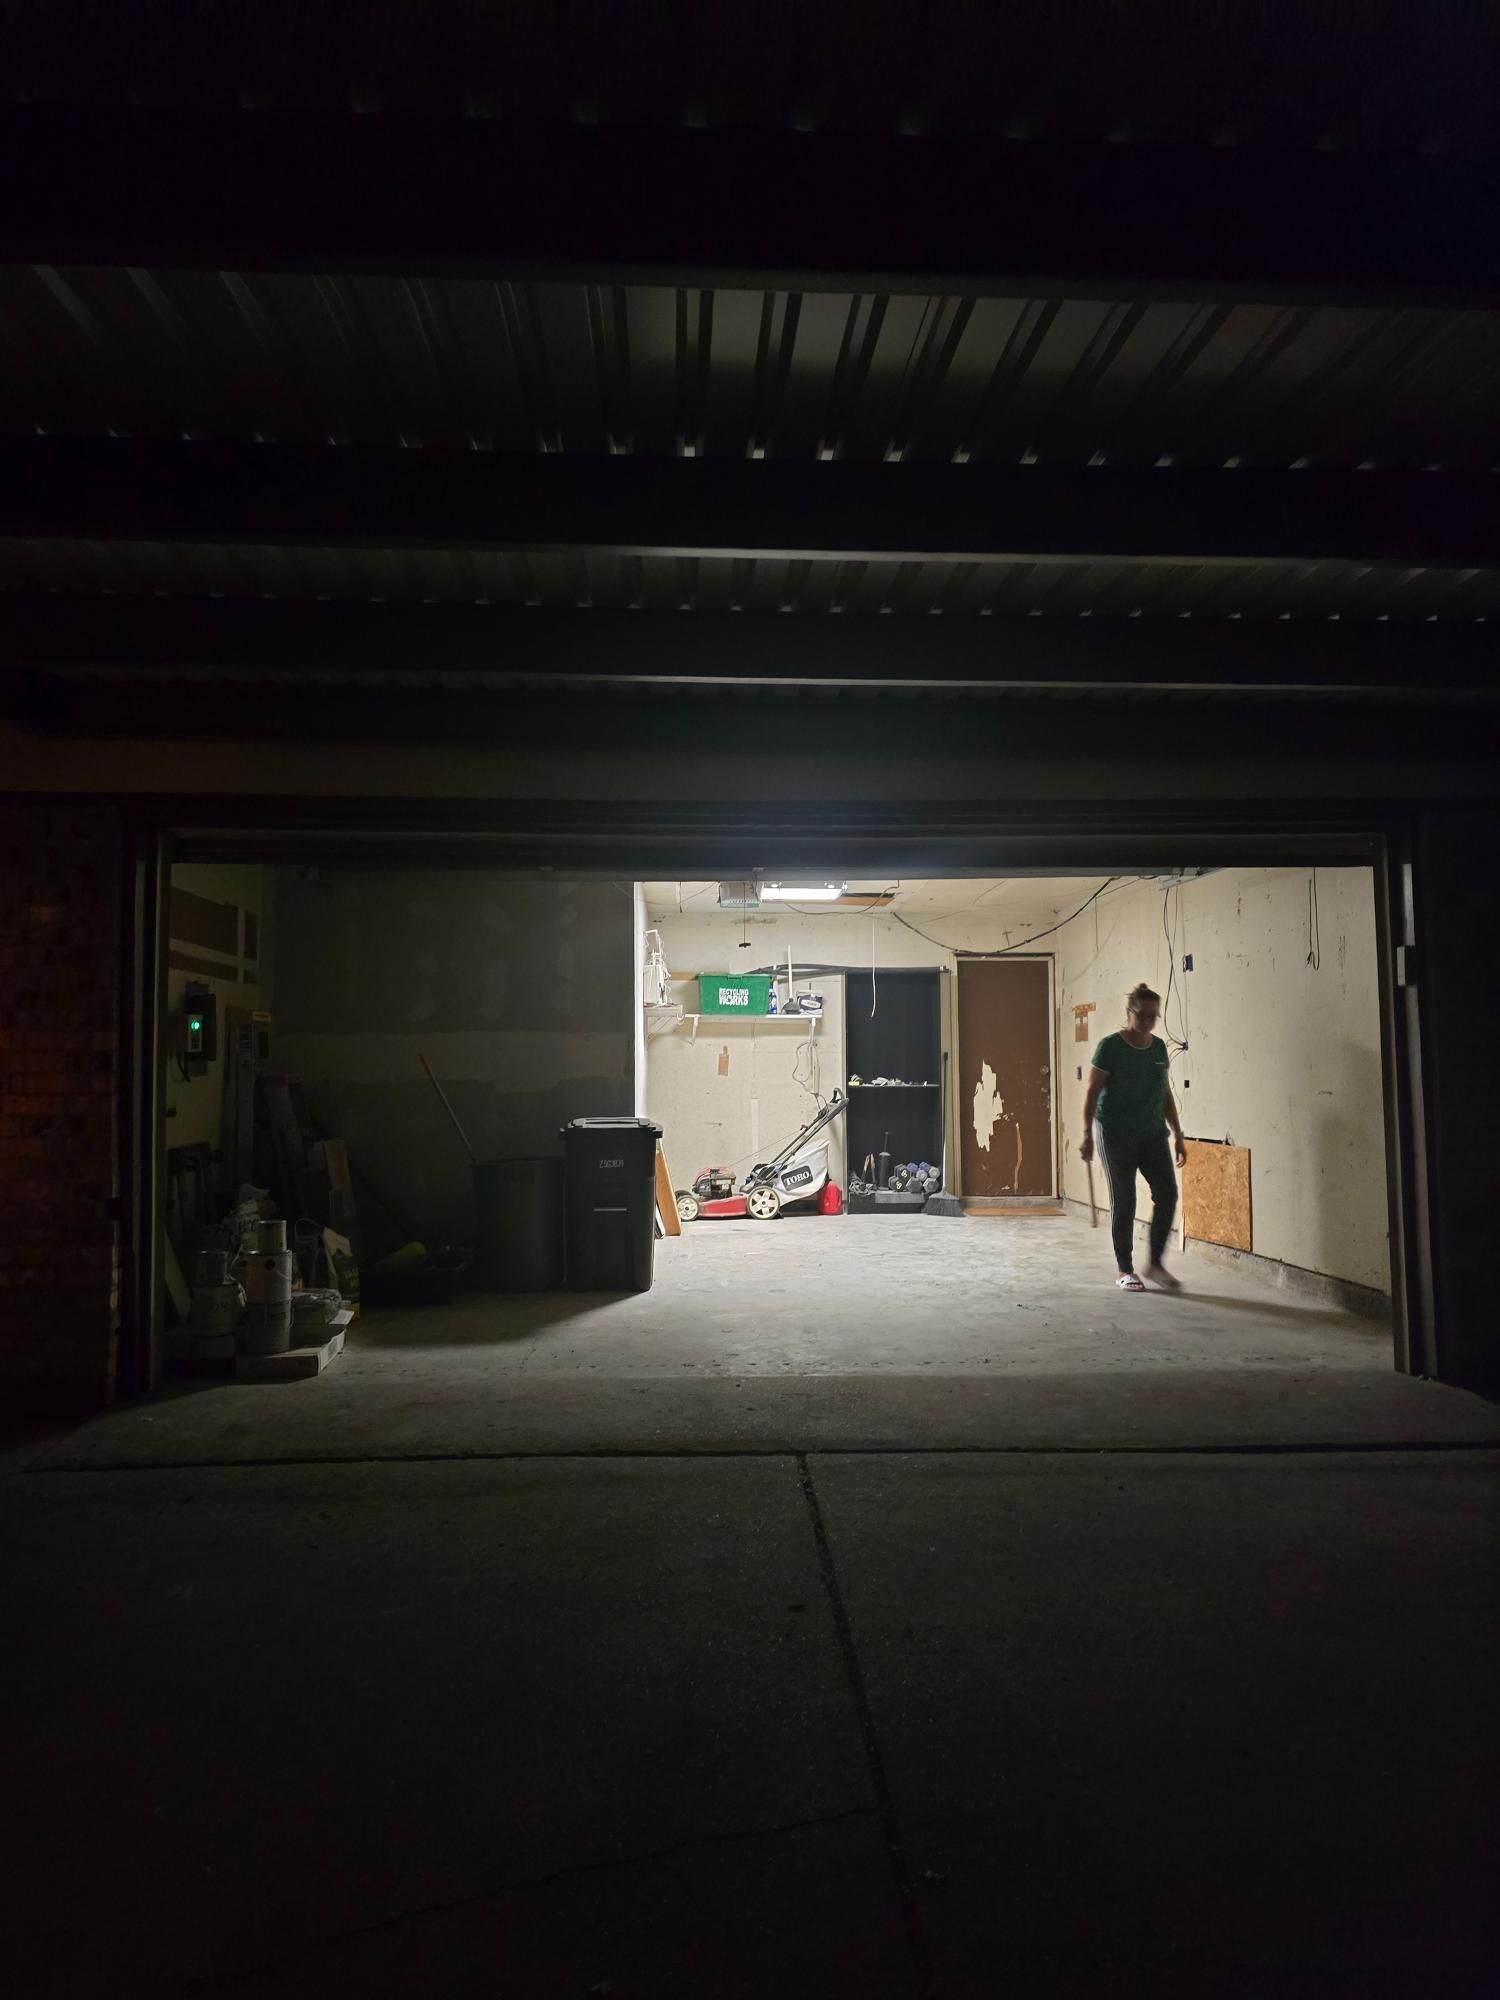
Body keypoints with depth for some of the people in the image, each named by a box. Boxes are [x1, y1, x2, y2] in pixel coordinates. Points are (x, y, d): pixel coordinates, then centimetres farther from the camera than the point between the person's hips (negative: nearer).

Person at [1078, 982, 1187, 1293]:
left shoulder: (1159, 1047, 8)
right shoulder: (1111, 1046, -9)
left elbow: (1166, 1094, 15)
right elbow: (1092, 1092, -9)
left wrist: (1178, 1135, 13)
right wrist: (1087, 1135, -15)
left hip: (1152, 1133, 5)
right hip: (1116, 1134, -5)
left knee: (1167, 1194, -4)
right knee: (1124, 1202, 1)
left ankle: (1156, 1264, 11)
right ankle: (1125, 1270, 13)